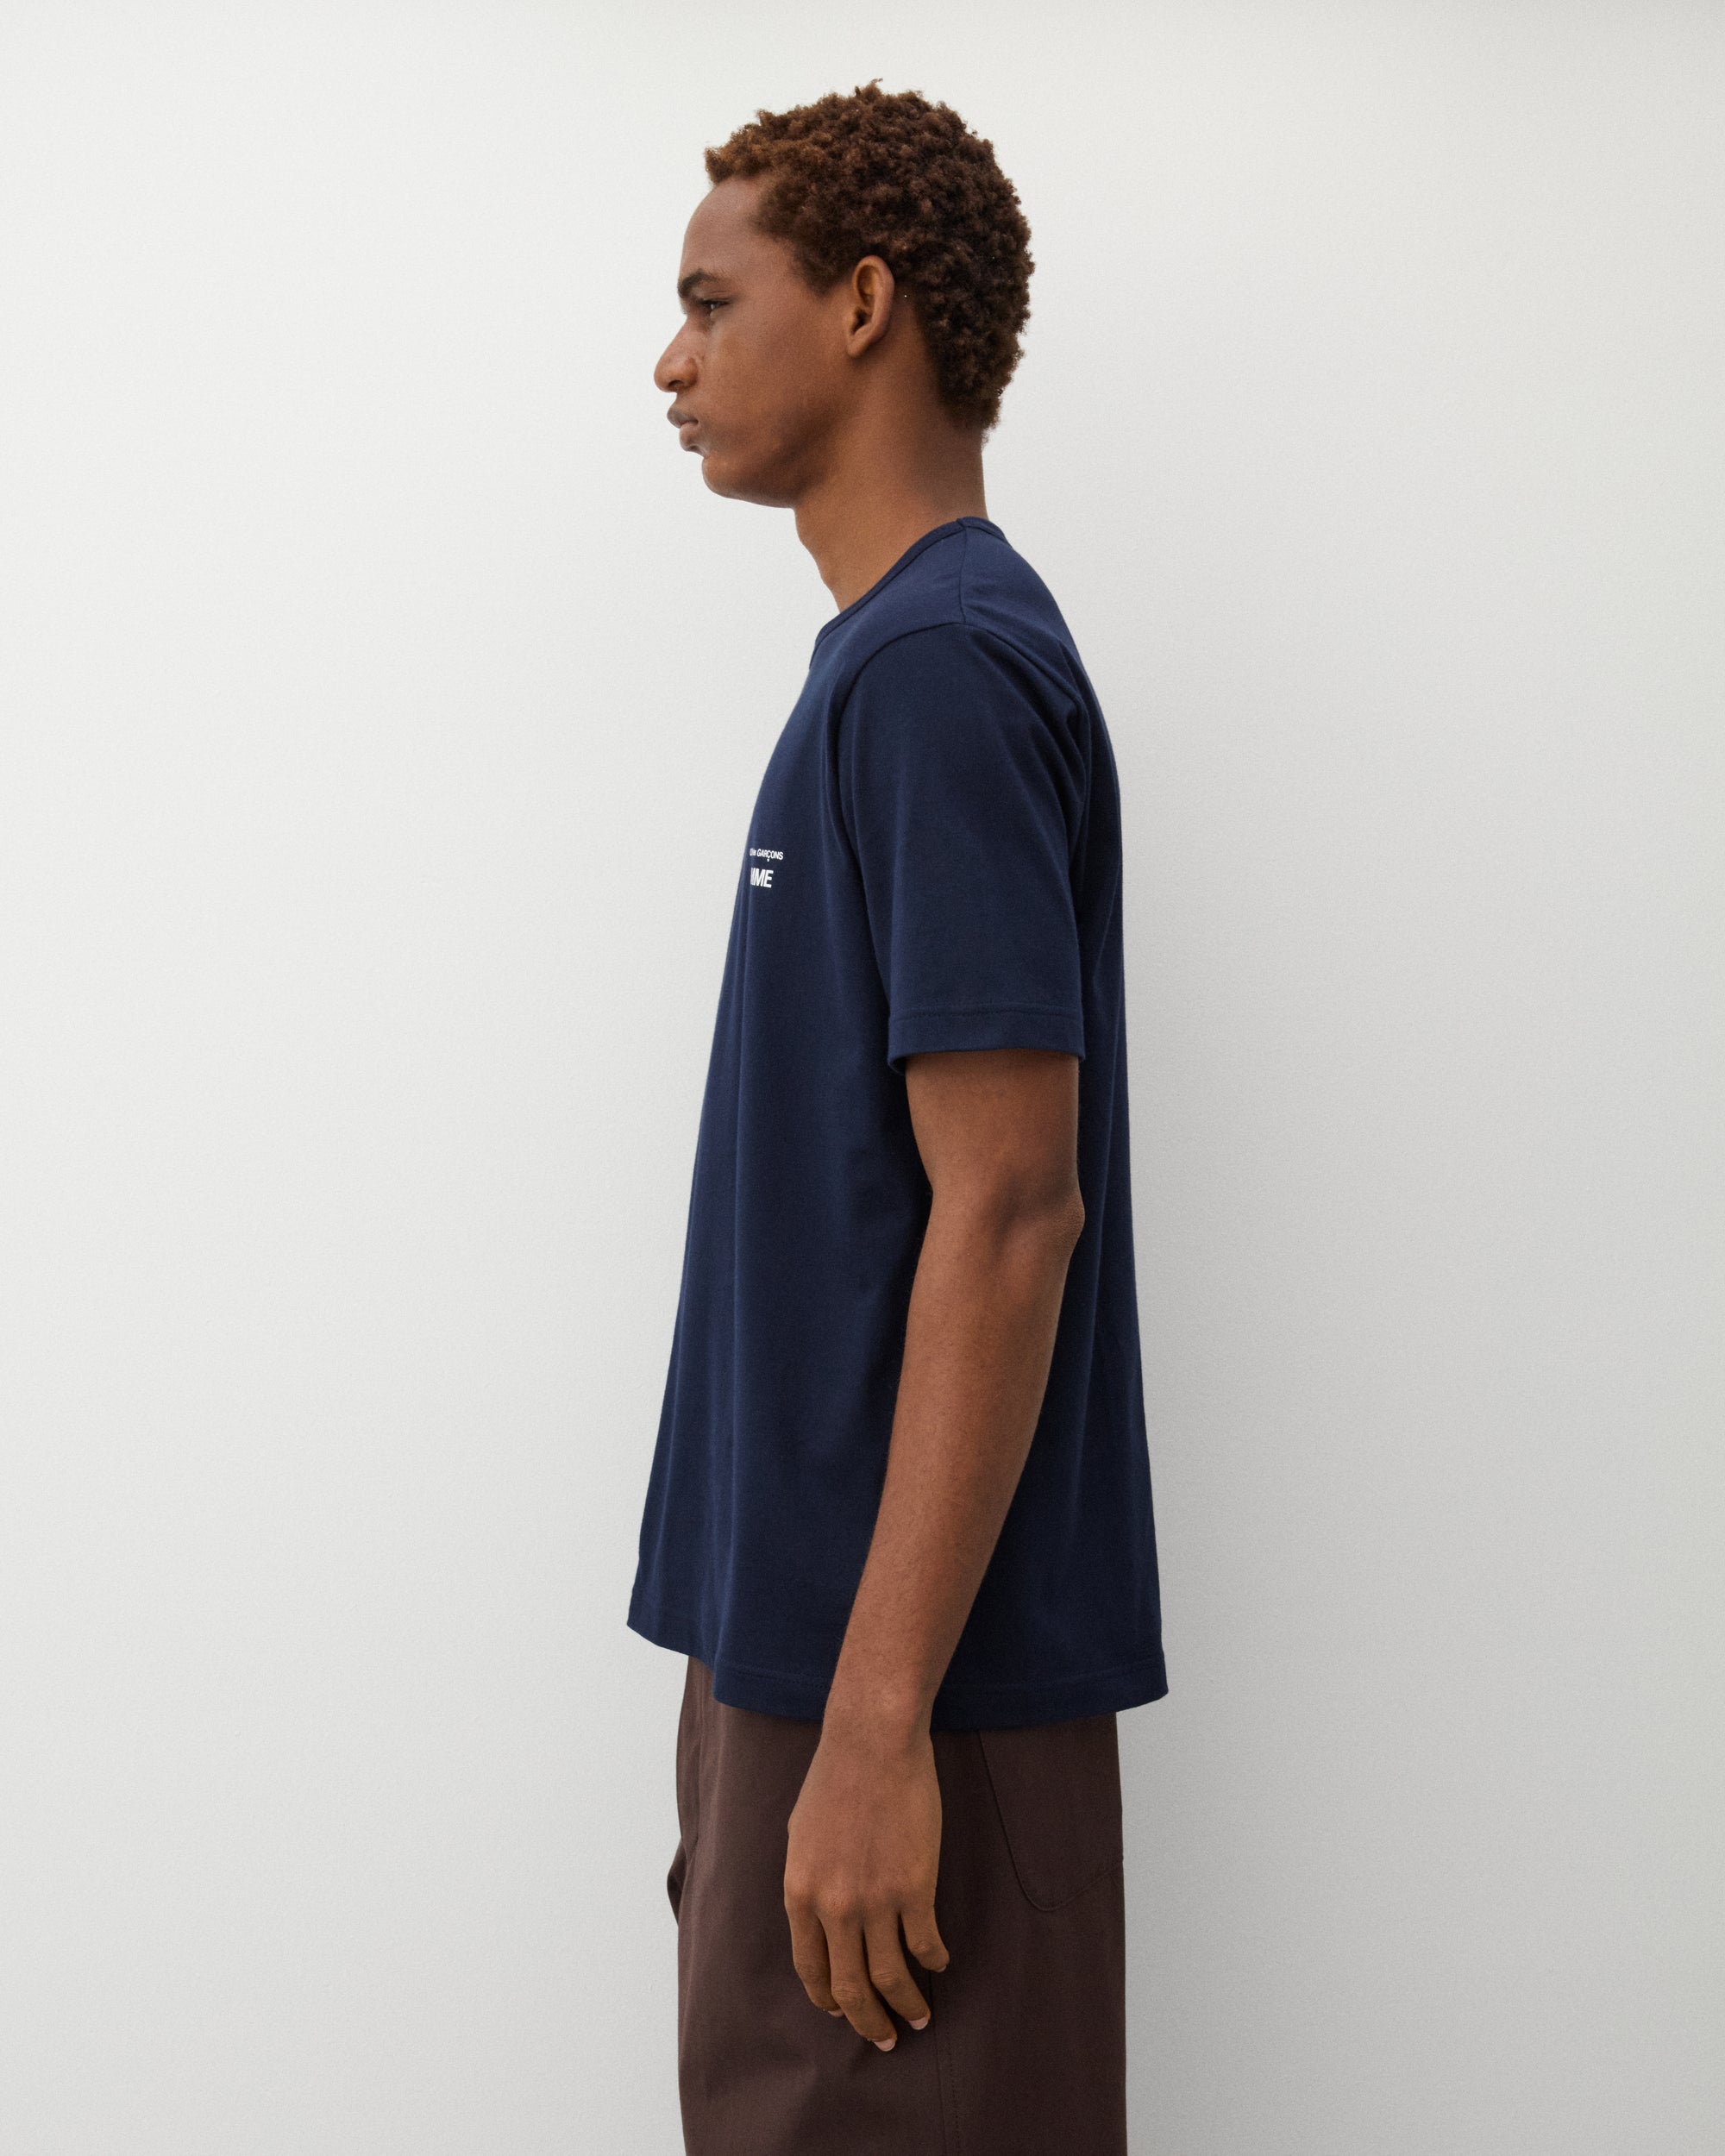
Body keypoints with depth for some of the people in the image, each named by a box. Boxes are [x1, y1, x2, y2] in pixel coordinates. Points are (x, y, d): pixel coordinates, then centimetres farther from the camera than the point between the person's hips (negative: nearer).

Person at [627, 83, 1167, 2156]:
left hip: (905, 1659, -10)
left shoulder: (942, 669, -18)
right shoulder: (897, 656, 13)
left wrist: (878, 1719, -22)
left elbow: (1007, 1217, -23)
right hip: (806, 1618, 10)